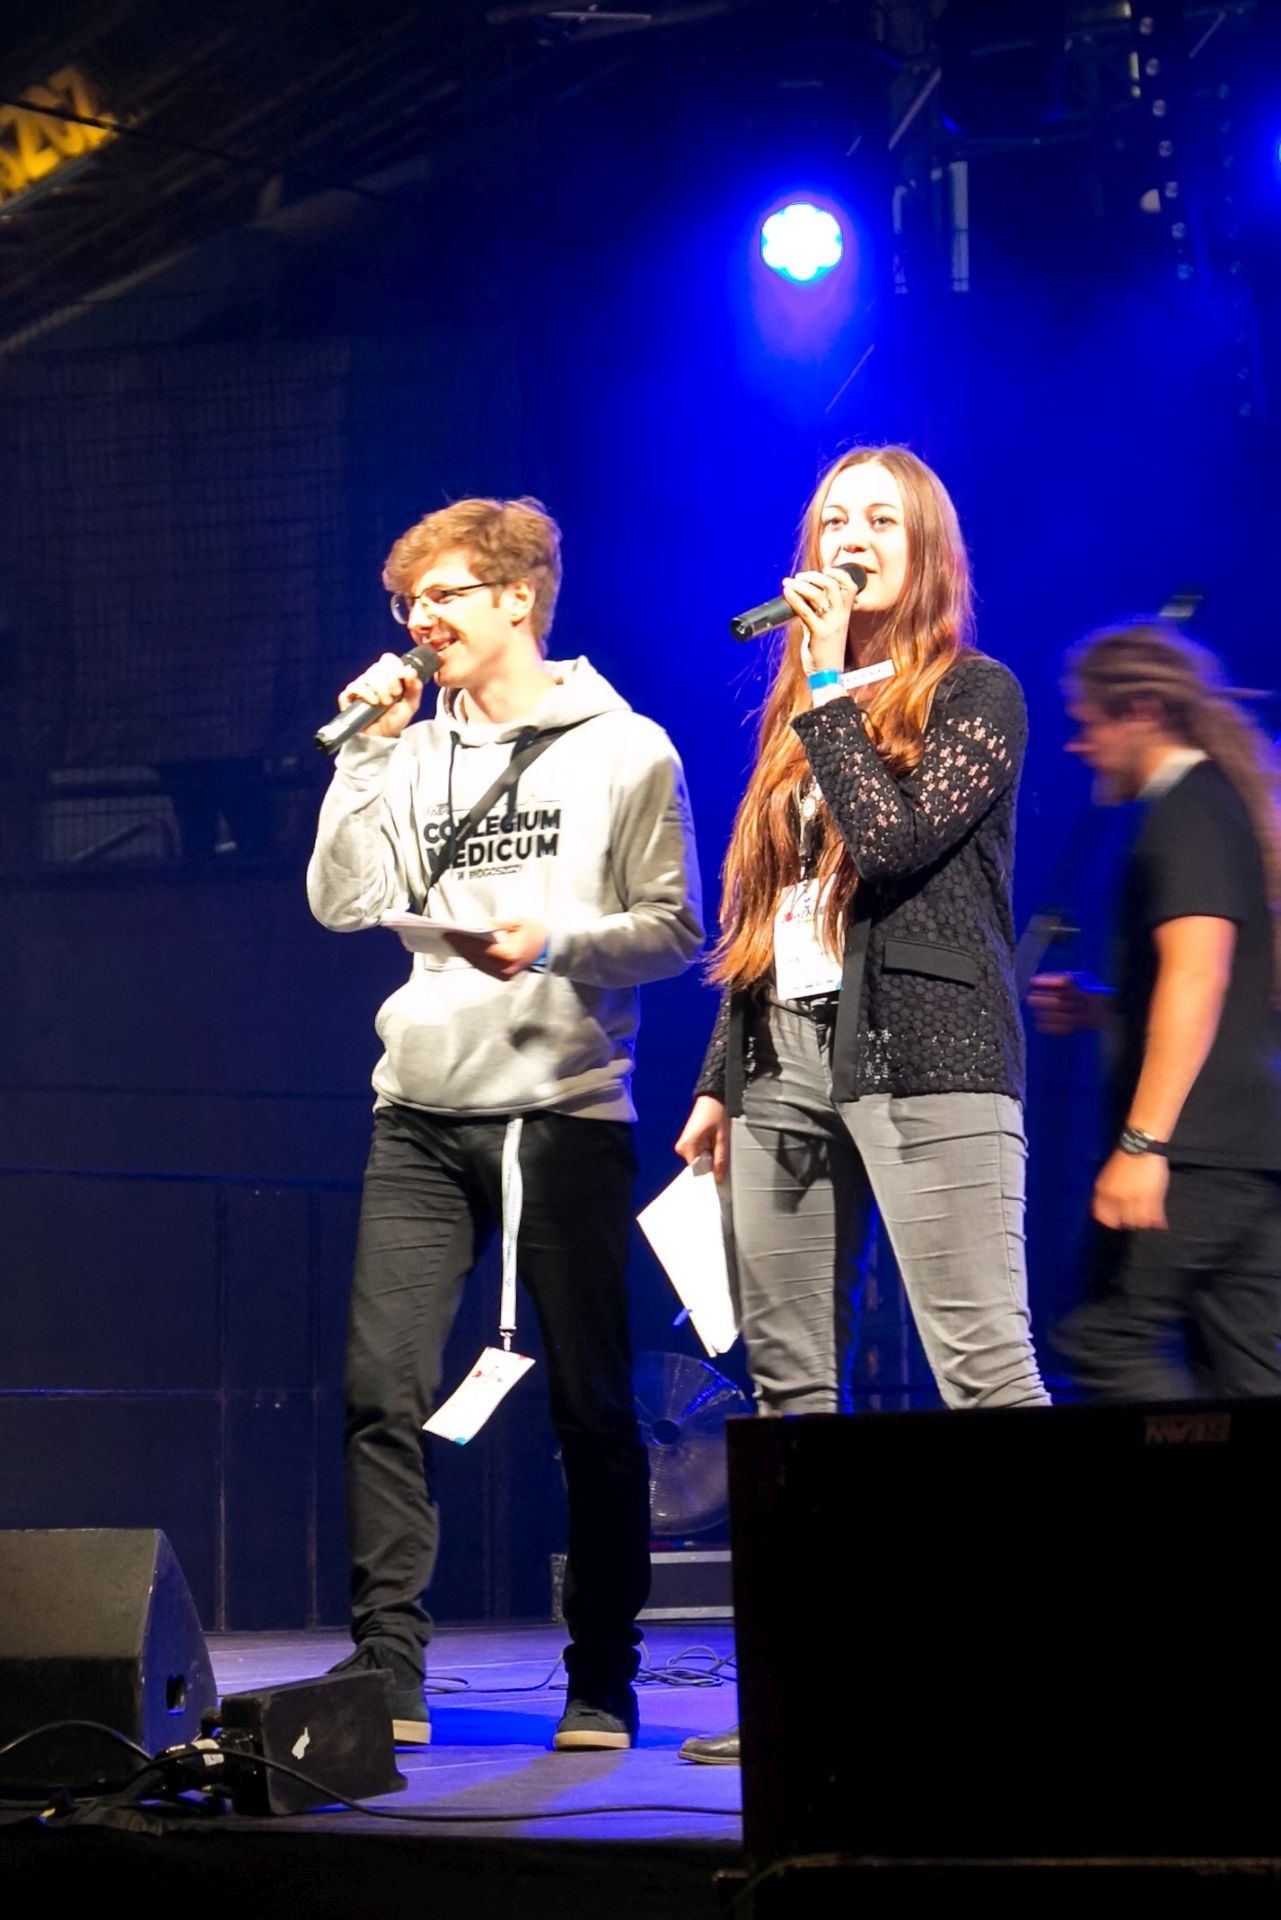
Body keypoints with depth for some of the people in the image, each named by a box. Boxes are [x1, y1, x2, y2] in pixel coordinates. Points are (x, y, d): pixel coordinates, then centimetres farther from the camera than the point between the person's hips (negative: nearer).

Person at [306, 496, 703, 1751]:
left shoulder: (623, 750, 3)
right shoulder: (414, 754, 13)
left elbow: (676, 931, -1)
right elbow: (342, 903, 3)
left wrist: (558, 940, -16)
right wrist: (366, 752, -2)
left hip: (565, 1106, -3)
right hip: (423, 1110, 4)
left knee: (591, 1406, 1)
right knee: (381, 1389, -6)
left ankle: (603, 1683, 9)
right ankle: (385, 1671, -1)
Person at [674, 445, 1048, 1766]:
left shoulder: (976, 695, 2)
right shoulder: (795, 716, 20)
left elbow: (892, 841, -15)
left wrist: (830, 683, -7)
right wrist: (718, 1082, 17)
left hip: (923, 1060, -7)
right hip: (784, 1068, 7)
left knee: (987, 1369, -15)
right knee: (789, 1385, 3)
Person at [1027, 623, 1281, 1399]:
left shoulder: (1187, 810, -8)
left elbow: (1196, 972, -19)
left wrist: (1142, 1141, -23)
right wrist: (1103, 1008, 22)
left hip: (1198, 1144, -10)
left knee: (1106, 1339, -9)